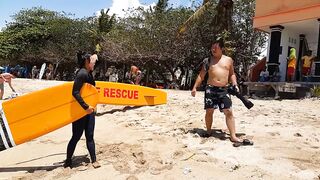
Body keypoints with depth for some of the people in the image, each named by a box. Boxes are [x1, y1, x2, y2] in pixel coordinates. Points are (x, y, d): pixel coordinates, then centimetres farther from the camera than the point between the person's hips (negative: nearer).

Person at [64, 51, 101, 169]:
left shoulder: (88, 73, 10)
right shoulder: (82, 73, -18)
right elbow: (75, 92, -25)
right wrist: (86, 107, -26)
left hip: (89, 109, 8)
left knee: (89, 136, 10)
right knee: (76, 136, 4)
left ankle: (94, 160, 16)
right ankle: (68, 160, 23)